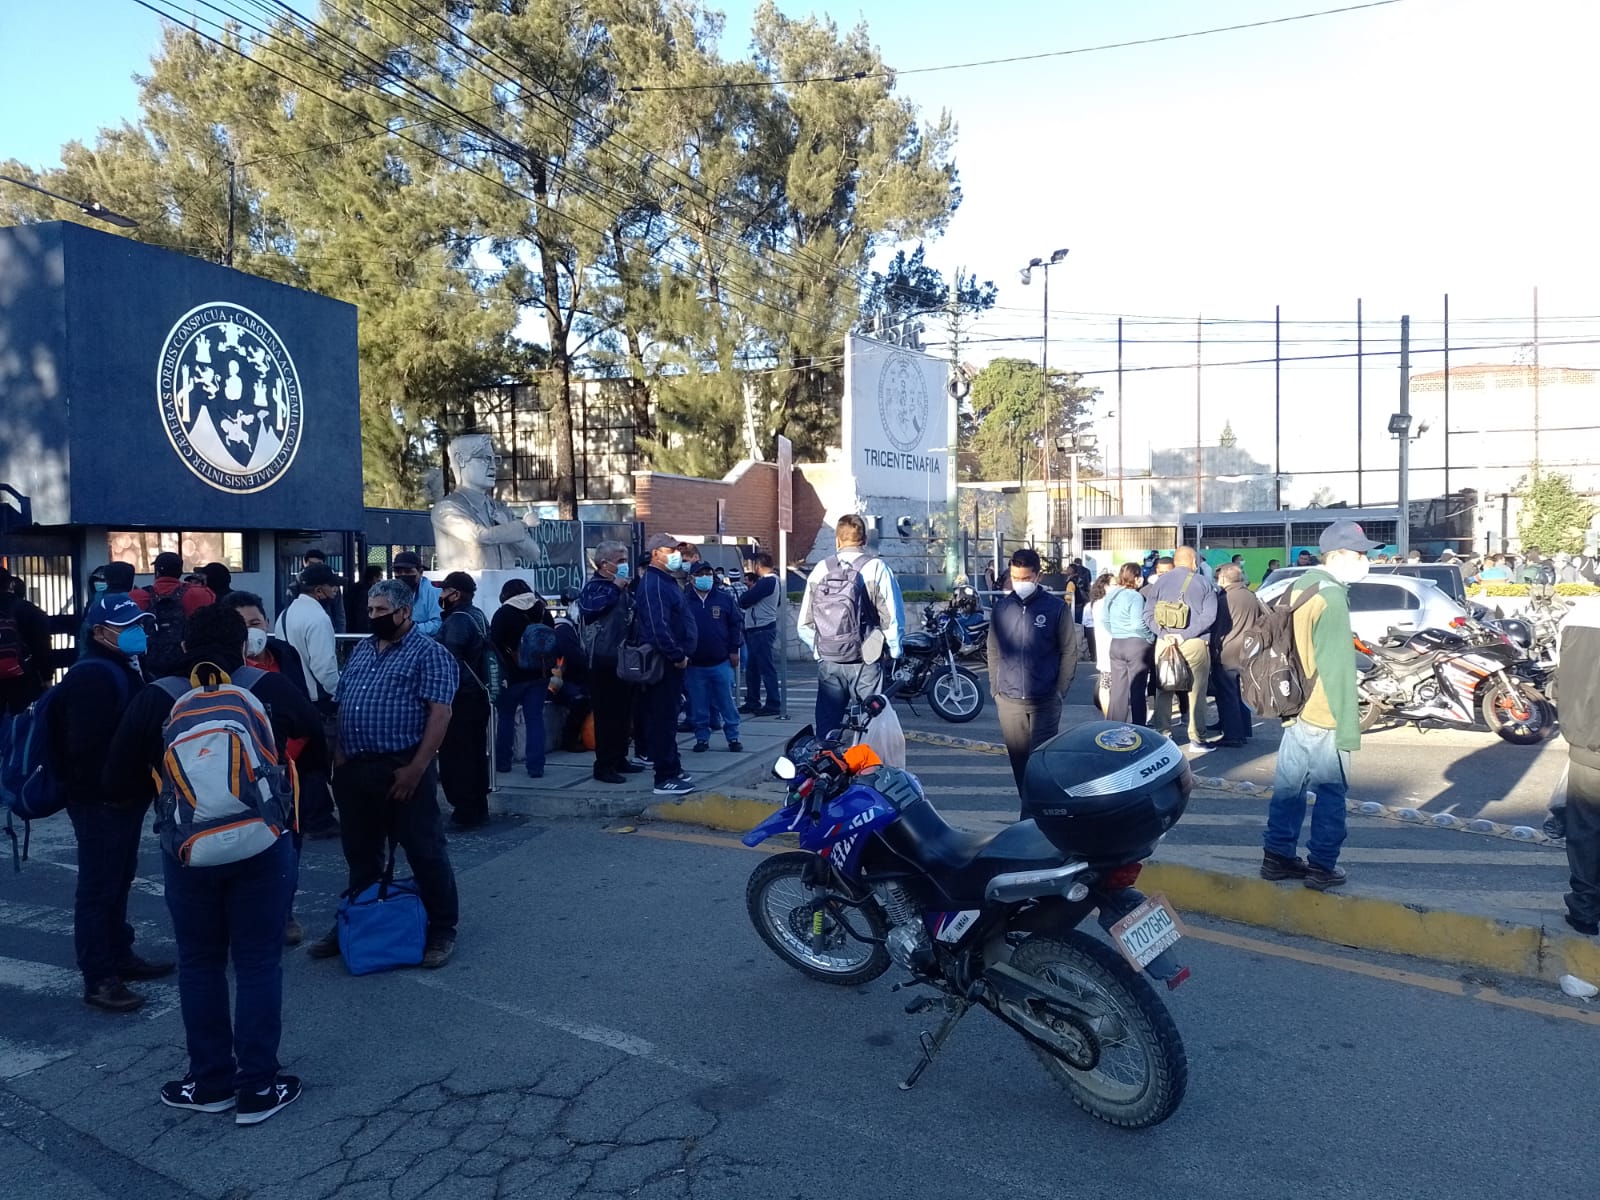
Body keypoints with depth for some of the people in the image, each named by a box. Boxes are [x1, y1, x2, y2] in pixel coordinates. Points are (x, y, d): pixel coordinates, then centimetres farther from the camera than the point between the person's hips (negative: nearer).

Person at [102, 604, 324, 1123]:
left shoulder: (155, 700, -4)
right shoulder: (275, 689, -5)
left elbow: (118, 784, 1)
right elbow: (319, 755, 3)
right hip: (264, 847, -1)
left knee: (199, 964, 17)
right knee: (259, 964, 9)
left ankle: (210, 1082, 28)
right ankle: (258, 1089, 16)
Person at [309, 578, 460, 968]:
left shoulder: (429, 653, -7)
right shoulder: (361, 651, 16)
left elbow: (440, 713, -14)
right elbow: (343, 704, 19)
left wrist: (416, 768, -20)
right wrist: (340, 755, 6)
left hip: (403, 770, -7)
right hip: (355, 770, 7)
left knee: (424, 852, 0)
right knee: (360, 853, 18)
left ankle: (442, 930, 11)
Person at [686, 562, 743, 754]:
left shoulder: (725, 599, 2)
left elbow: (737, 624, 5)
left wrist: (734, 650, 0)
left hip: (721, 662, 0)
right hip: (695, 665, 0)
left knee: (726, 702, 5)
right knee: (699, 705, 7)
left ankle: (733, 737, 14)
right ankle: (702, 737, 18)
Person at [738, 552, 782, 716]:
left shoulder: (766, 582, -17)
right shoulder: (771, 580, 16)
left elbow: (744, 601, -17)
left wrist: (748, 588, 3)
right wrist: (752, 586, 7)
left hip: (762, 630, -10)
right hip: (756, 629, 10)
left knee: (766, 667, -6)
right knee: (752, 667, 14)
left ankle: (772, 705, -2)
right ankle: (752, 702, 22)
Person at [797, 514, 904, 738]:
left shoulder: (821, 569, 5)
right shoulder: (877, 568, -4)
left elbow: (805, 624, 5)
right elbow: (894, 618, -9)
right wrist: (894, 651, 5)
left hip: (828, 663, 3)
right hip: (865, 662, -3)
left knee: (825, 728, 10)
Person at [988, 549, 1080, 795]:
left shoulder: (1056, 607, -1)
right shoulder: (1001, 607, 6)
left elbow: (1069, 651, 2)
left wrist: (1060, 690, -2)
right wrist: (995, 688, 8)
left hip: (1045, 700, -3)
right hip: (1009, 701, 3)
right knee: (1018, 760, 8)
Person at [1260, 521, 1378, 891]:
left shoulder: (1300, 587, 11)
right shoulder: (1332, 597, -16)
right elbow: (1338, 669, -18)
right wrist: (1348, 725, -16)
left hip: (1294, 709, 9)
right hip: (1323, 716, -8)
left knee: (1289, 787, 12)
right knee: (1331, 791, 2)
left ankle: (1278, 855, 18)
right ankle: (1322, 866, 9)